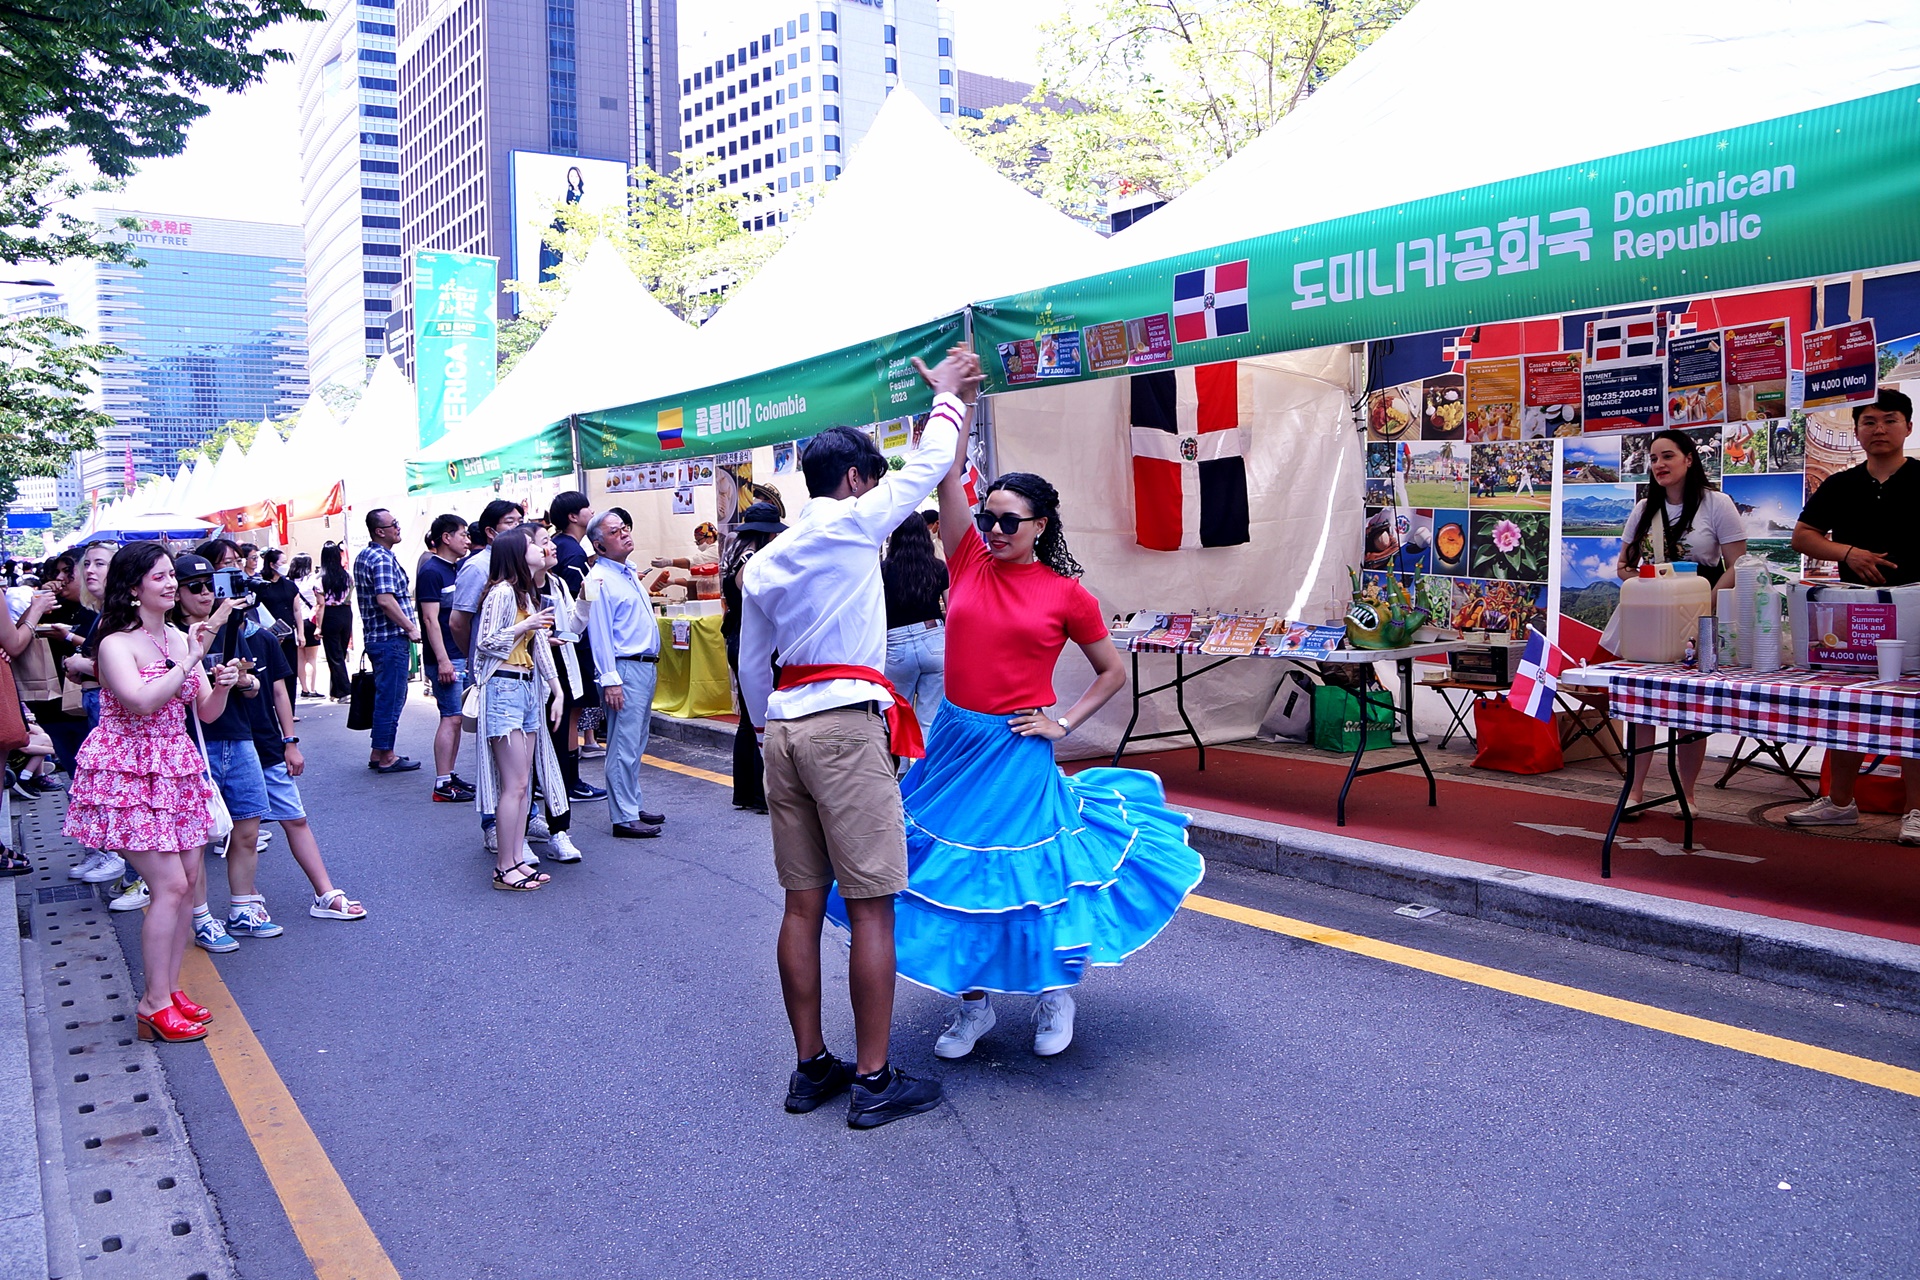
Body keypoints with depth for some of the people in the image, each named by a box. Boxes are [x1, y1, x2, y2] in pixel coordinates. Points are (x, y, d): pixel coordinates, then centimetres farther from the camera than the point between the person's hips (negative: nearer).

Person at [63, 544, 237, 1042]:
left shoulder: (180, 639, 8)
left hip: (176, 770, 7)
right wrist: (189, 663, -24)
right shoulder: (116, 644, -12)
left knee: (190, 879, 6)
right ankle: (153, 1003, 0)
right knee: (170, 884, -11)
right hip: (128, 776, -7)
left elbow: (206, 712, 10)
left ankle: (170, 987, 18)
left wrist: (222, 686, -10)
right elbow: (141, 700, -29)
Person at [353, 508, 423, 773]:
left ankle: (379, 753, 22)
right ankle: (386, 757, 3)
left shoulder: (363, 557, 15)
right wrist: (411, 628, -18)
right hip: (391, 638, -10)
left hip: (374, 637, 10)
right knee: (391, 698, -3)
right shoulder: (383, 559, -16)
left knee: (385, 696, 17)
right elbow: (385, 600, -26)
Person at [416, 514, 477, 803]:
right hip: (446, 659, -9)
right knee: (451, 718, -8)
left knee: (456, 718, 11)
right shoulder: (431, 572, -11)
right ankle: (442, 785, -5)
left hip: (463, 656, 9)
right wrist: (443, 660, -21)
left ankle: (450, 776, 18)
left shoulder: (458, 569, 15)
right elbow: (431, 619, -17)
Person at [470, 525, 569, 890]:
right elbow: (485, 643, -14)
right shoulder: (502, 592, -12)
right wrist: (525, 626, -19)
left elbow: (541, 646, 15)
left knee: (523, 782, 10)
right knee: (514, 785, -7)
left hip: (529, 689, 9)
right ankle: (504, 868, 1)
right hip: (504, 689, -9)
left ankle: (517, 859, 16)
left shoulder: (530, 594, 16)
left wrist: (557, 691, 9)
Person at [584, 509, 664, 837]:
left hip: (647, 667, 9)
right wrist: (610, 680, -20)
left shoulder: (629, 573, 16)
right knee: (623, 747, -6)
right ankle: (624, 818, -3)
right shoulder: (600, 579, -12)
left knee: (636, 745, 15)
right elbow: (599, 633, -16)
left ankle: (633, 806, 23)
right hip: (625, 669, -9)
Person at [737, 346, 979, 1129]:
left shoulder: (764, 562, 16)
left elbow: (752, 666, 19)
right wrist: (949, 396, 23)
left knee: (803, 903, 11)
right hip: (846, 726, -7)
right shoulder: (851, 522, -3)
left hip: (785, 726, 8)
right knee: (871, 906, -2)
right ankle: (874, 1081, 3)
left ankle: (811, 1067, 19)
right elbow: (926, 470, 8)